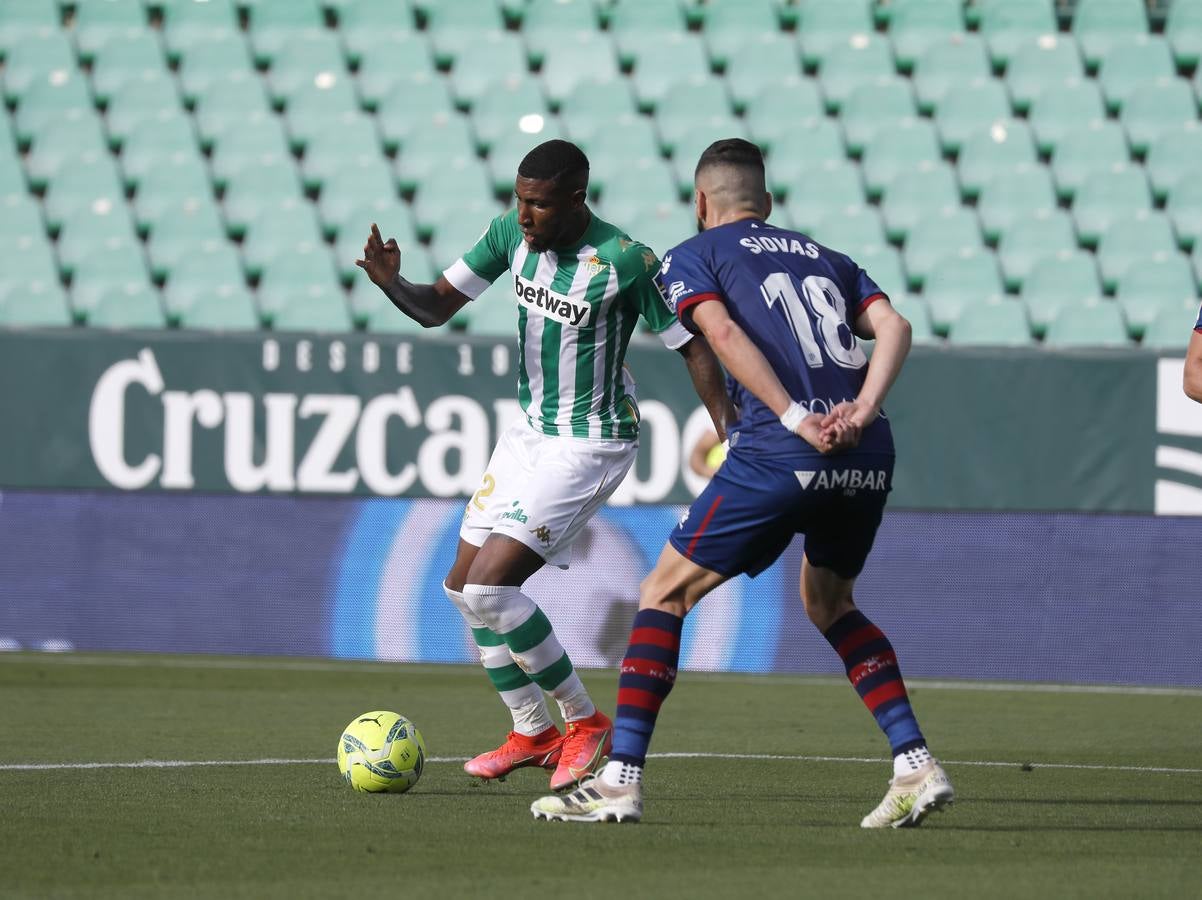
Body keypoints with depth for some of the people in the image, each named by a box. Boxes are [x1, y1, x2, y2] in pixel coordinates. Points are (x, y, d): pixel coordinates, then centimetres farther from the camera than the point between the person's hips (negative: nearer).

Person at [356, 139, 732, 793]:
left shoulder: (626, 262, -22)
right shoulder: (512, 233, -4)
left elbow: (694, 348, -13)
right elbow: (435, 307, 1)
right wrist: (392, 284, -21)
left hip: (591, 445, -8)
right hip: (530, 432, 8)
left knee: (489, 586, -17)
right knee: (464, 585, 10)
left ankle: (586, 722, 0)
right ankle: (533, 733, 26)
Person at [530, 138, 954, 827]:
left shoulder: (691, 258, 13)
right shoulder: (825, 259, 26)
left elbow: (724, 335, -7)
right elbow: (894, 327, 10)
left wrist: (797, 421, -12)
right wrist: (860, 413, -3)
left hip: (779, 453, -5)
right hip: (869, 457, 5)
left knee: (667, 592, 9)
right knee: (829, 602, 27)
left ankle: (620, 781, 2)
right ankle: (918, 765, 14)